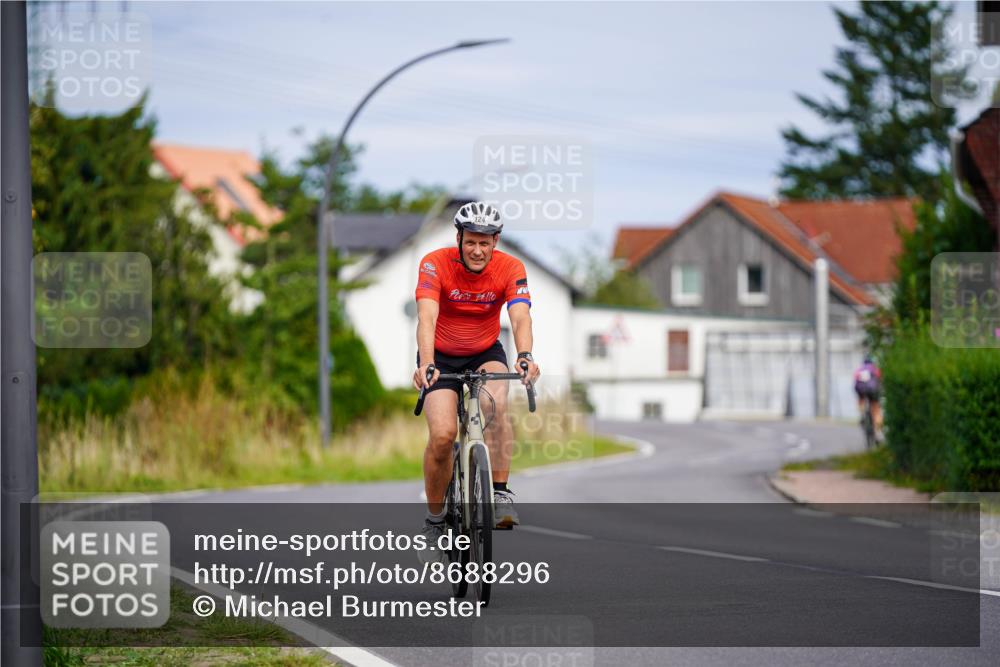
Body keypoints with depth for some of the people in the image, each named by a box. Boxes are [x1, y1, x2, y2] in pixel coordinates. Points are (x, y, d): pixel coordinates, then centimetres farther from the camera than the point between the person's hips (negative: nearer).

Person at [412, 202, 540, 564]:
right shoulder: (435, 264, -22)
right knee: (442, 434, -20)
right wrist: (425, 365, -51)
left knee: (495, 405, -32)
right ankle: (434, 521, 0)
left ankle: (500, 494, -23)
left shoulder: (510, 268, -17)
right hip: (442, 357, -1)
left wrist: (525, 357, -51)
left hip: (486, 353, 1)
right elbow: (427, 317, -34)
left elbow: (520, 317, -31)